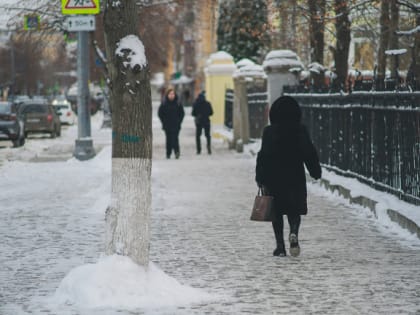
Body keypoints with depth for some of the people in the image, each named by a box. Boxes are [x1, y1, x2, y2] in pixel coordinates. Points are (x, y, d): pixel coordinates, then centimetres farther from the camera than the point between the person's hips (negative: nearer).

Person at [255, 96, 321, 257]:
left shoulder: (269, 131, -7)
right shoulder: (300, 130, -3)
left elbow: (263, 156, -8)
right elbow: (310, 153, -1)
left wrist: (260, 179, -4)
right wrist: (315, 172, 11)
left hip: (274, 178, -1)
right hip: (296, 177, 1)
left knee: (277, 213, 10)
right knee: (294, 210, 11)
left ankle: (280, 245, 6)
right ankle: (294, 233, -19)